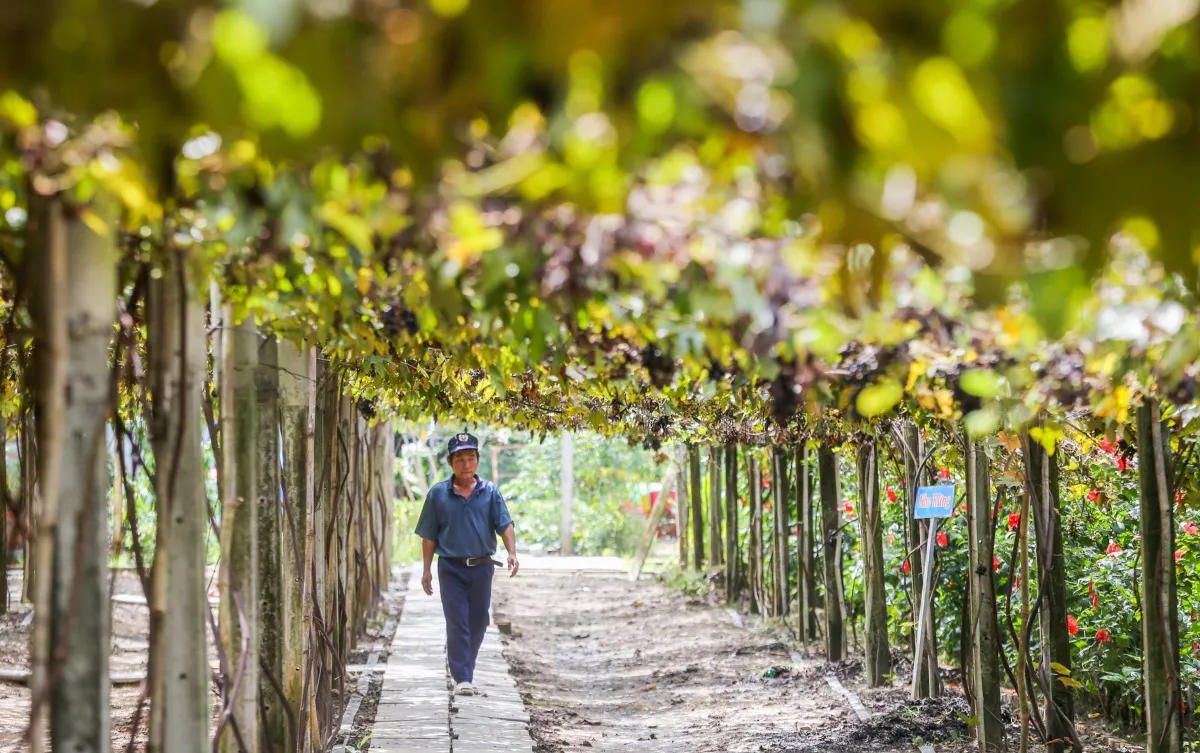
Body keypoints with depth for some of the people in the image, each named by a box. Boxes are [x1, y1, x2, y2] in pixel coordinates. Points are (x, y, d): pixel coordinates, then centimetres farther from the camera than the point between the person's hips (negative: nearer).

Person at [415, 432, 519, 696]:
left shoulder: (490, 492, 4)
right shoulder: (438, 494, 2)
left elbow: (505, 525, -3)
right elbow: (429, 535, 6)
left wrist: (512, 553, -20)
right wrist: (427, 570, 3)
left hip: (481, 567, 2)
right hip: (451, 568, -2)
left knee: (478, 622, 10)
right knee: (457, 623, -8)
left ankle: (466, 668, 28)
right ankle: (462, 678, -10)